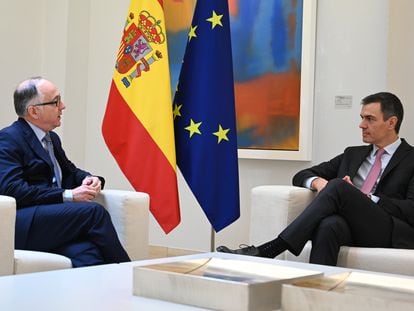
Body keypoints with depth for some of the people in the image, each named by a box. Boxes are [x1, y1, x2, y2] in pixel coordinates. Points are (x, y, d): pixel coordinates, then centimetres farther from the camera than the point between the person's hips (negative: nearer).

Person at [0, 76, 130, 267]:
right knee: (94, 211, -24)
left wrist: (89, 180, 7)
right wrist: (68, 196, -16)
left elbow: (70, 171, 33)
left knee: (88, 255, -27)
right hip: (20, 224, -6)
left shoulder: (52, 138, 22)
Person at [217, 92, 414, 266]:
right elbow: (301, 176, 22)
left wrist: (366, 199, -11)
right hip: (349, 224, 4)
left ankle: (268, 250, -34)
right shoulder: (353, 154, 27)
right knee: (329, 224, -36)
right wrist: (317, 181, -3)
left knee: (338, 186, -30)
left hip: (390, 232, -3)